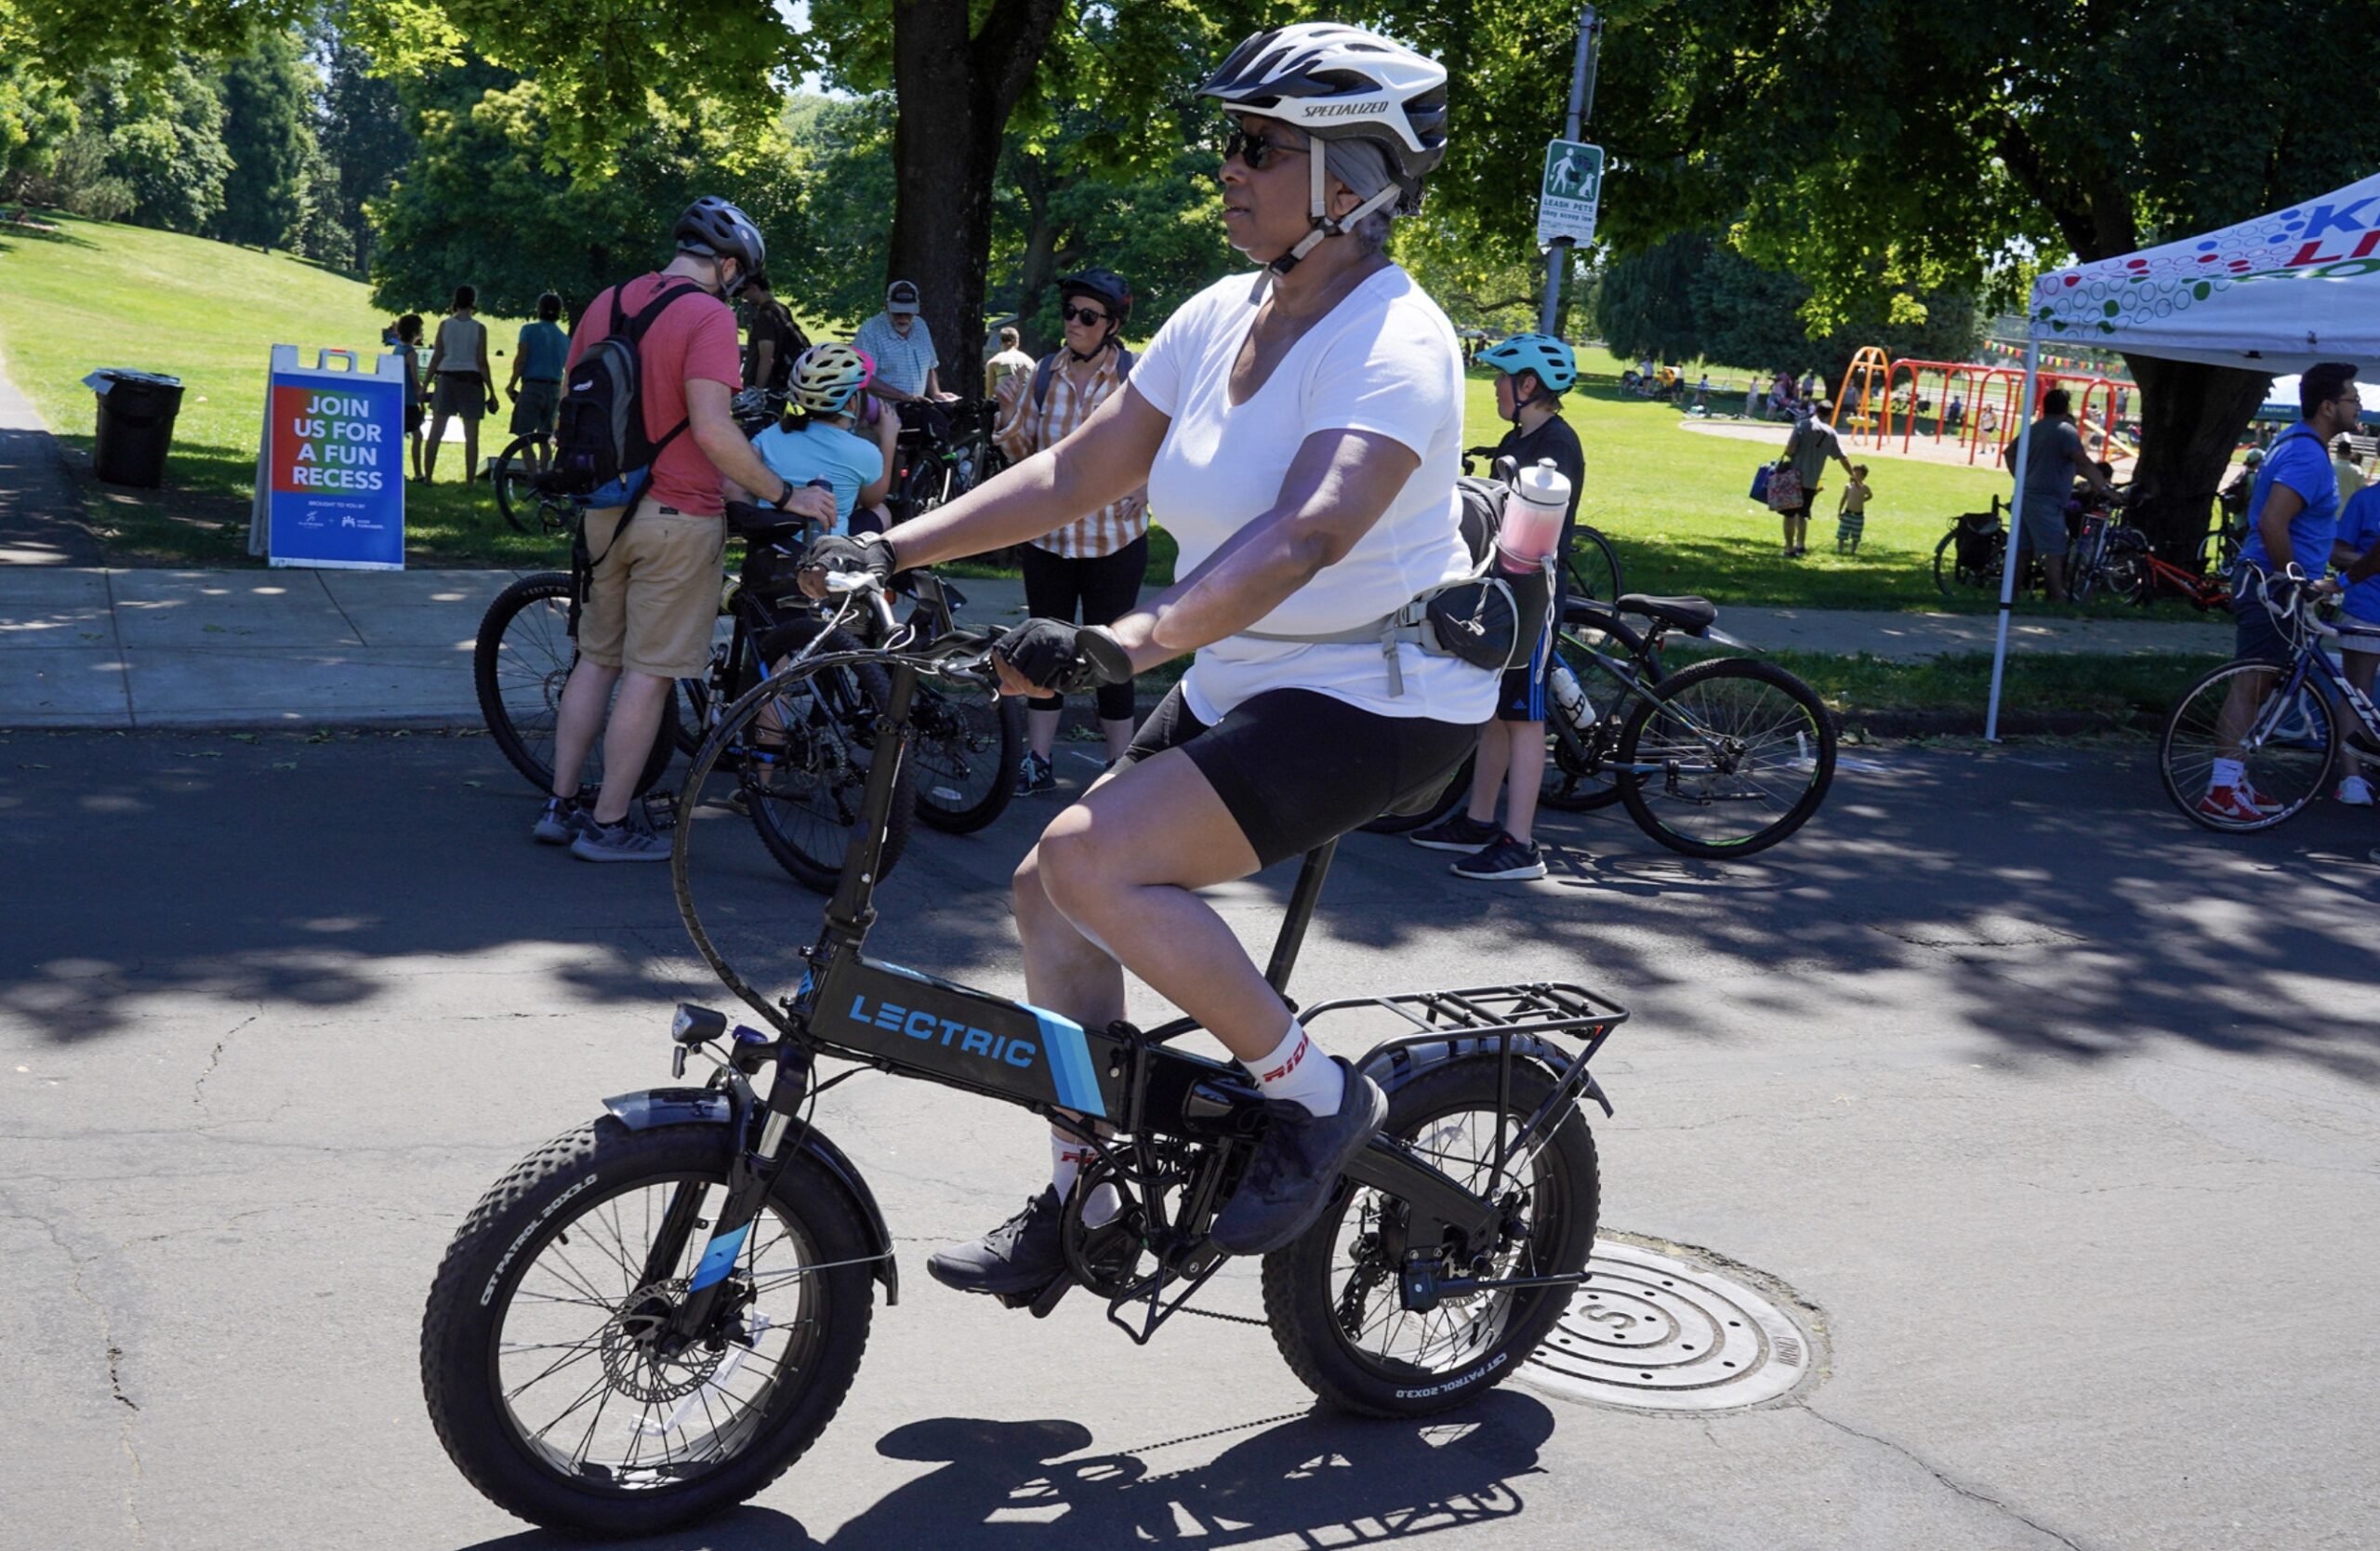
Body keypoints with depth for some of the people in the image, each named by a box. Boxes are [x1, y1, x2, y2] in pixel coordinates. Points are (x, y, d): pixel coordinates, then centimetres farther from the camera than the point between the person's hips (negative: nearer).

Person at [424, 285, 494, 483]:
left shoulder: (445, 324, 1)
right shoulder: (479, 328, -4)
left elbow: (436, 357, 1)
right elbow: (482, 362, -5)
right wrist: (491, 392, 0)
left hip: (447, 379, 2)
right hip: (471, 380, -2)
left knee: (436, 432, 8)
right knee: (471, 436, 3)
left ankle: (427, 477, 7)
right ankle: (469, 481, 1)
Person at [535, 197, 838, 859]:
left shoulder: (607, 302, 8)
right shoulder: (709, 316, -15)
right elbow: (711, 430, -24)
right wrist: (786, 494, -16)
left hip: (606, 509, 7)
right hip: (677, 515, -7)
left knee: (597, 657, 18)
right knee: (650, 673, 2)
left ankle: (560, 804, 22)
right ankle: (610, 823, 7)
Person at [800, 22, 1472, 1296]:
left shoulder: (1391, 344, -20)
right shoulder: (1223, 318, 4)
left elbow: (1310, 531, -37)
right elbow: (1075, 473, 7)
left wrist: (1130, 642, -50)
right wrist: (890, 549, 0)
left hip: (1380, 699, -8)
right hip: (1242, 685, 9)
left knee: (1093, 861, -23)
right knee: (1052, 889, 4)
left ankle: (1318, 1098, -5)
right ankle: (1078, 1207, 19)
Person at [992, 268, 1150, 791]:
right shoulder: (1043, 374, 3)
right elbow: (1023, 454, 8)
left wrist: (1148, 484, -14)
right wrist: (1011, 412, -11)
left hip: (1114, 539, -4)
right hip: (1048, 533, 4)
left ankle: (1119, 764, 14)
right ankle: (1037, 762, 19)